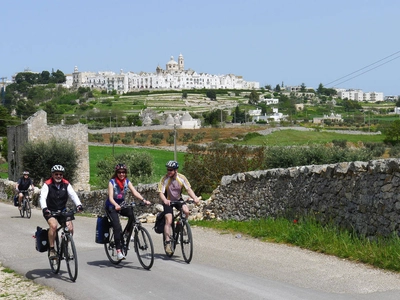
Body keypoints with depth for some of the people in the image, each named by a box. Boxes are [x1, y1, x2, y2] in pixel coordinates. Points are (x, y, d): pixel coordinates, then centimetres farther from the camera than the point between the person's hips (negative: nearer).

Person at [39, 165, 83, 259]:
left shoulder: (66, 184, -3)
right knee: (54, 225, -31)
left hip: (62, 211, 3)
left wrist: (79, 205, -33)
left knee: (70, 227, -17)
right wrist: (44, 208, -43)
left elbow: (73, 195, -14)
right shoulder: (47, 184, -12)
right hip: (50, 211, -3)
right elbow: (42, 197, -24)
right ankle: (51, 250, -18)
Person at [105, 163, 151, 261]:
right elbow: (110, 197, -25)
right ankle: (118, 251, -21)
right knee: (117, 226, -21)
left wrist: (144, 200, -32)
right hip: (112, 206, -5)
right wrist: (116, 205, -45)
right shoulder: (112, 182, -16)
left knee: (132, 214, -24)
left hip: (121, 205, 5)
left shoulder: (127, 181, -4)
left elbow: (135, 192, -14)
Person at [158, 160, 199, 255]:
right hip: (168, 201, -2)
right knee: (168, 221, -16)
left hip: (178, 200, 2)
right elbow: (161, 193, -24)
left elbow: (188, 189, -13)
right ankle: (167, 242, -10)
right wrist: (165, 200, -45)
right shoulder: (164, 179, -20)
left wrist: (194, 198, -31)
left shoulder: (182, 178, -13)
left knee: (186, 211, -25)